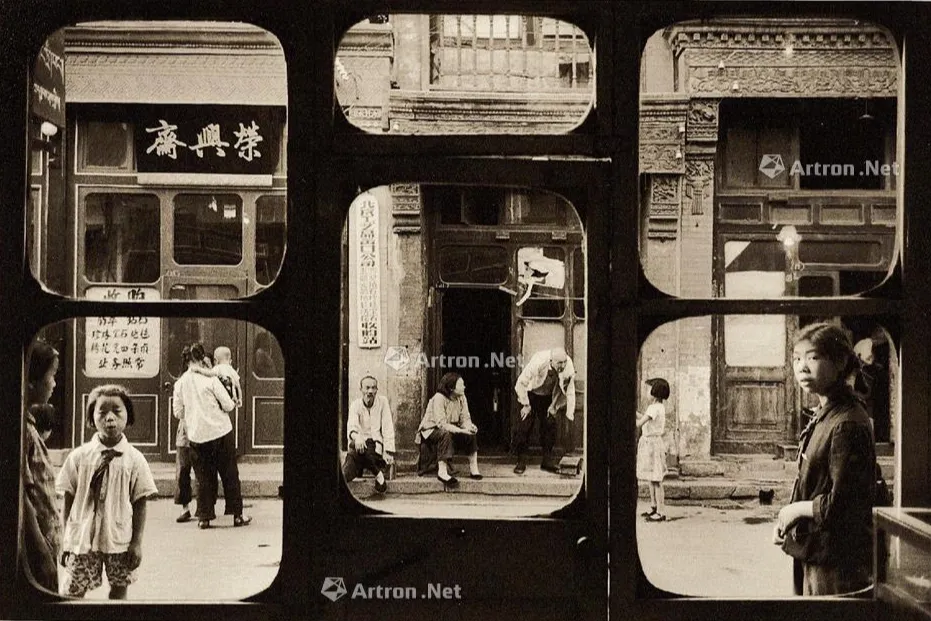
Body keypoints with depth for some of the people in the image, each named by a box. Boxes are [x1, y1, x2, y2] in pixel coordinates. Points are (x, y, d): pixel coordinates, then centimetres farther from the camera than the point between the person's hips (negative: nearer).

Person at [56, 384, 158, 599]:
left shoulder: (134, 459, -3)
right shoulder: (79, 456, -1)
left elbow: (140, 503, -1)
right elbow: (69, 500, 3)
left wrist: (137, 542, -4)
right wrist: (65, 539, 3)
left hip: (120, 540, 0)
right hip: (82, 538, 0)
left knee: (119, 589, 8)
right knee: (72, 592, 2)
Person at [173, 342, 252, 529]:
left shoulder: (180, 383, 0)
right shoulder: (210, 379, -11)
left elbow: (177, 412, 6)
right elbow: (228, 405, -9)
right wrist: (234, 403, 13)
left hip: (196, 435, 3)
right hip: (220, 431, -3)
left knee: (204, 477, 11)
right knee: (229, 474, 7)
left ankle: (204, 516, 9)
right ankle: (237, 515, 10)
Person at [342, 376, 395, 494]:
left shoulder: (382, 402, 3)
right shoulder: (355, 405, 5)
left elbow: (387, 429, -3)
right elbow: (351, 426, -14)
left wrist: (389, 452, -15)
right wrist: (356, 436, -39)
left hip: (376, 442, 0)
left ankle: (378, 473, -14)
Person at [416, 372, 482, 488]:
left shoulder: (461, 398, -3)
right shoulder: (439, 398, -25)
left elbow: (465, 418, -6)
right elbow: (441, 424, -32)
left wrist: (470, 426, -30)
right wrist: (461, 430, -40)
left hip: (450, 429, 7)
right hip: (430, 430, -7)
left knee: (471, 433, -14)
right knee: (445, 434, -38)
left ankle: (473, 469, -11)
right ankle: (442, 472, -40)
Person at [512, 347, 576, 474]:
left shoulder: (568, 367, -26)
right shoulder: (537, 363, -37)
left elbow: (570, 391, -9)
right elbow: (521, 384, -24)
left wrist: (570, 413, -9)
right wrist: (526, 405, -18)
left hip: (548, 397, 3)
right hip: (530, 394, -3)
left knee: (549, 425, 0)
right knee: (524, 426, -9)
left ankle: (548, 461, 12)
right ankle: (521, 462, 0)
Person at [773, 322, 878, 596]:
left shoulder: (848, 425, -21)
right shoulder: (823, 415, 9)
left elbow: (840, 506, -23)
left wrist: (795, 509, -10)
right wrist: (785, 521, 4)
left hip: (835, 564, -9)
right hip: (813, 554, 9)